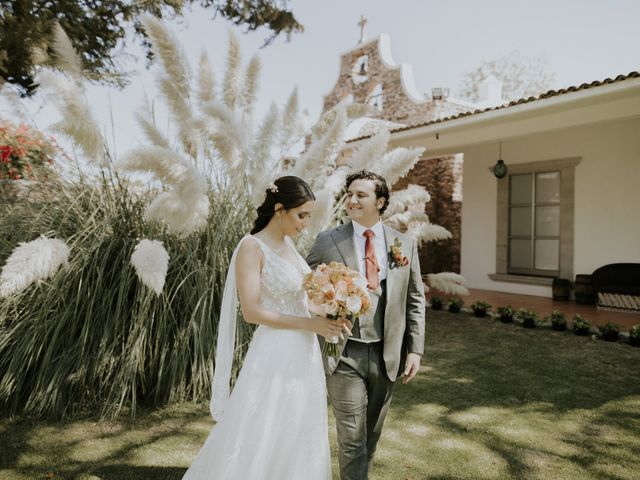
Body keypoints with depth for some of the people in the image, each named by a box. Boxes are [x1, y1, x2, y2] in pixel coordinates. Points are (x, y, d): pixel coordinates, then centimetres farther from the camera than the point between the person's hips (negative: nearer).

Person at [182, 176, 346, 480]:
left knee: (296, 441, 19)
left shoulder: (288, 244, 8)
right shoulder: (252, 247, -15)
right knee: (260, 443, 6)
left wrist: (327, 317, -2)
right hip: (275, 358, -8)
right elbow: (252, 312, -19)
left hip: (303, 356, 8)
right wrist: (310, 323, -19)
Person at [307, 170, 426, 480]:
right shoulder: (327, 242, -3)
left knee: (372, 434, 20)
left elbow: (415, 300, 6)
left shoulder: (405, 244, 4)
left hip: (387, 355, 3)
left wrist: (415, 349, 2)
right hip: (344, 354, -3)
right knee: (352, 438, 4)